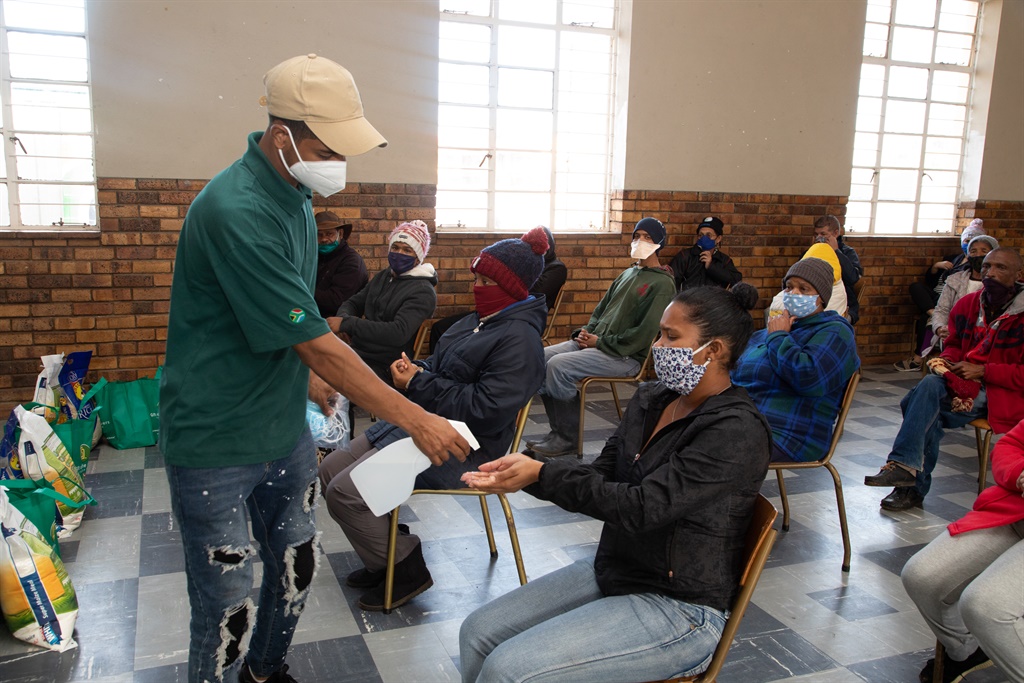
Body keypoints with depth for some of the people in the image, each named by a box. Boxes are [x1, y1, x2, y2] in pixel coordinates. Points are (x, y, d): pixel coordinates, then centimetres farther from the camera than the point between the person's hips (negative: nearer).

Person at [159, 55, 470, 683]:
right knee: (228, 607, 3)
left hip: (285, 428, 9)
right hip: (217, 444, -8)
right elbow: (318, 344, -27)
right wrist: (418, 420, -22)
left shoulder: (293, 193, 3)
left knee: (298, 565, 20)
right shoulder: (237, 211, -27)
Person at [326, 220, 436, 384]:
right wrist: (344, 317, -7)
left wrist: (347, 324, -25)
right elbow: (354, 303, 19)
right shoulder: (383, 276, 14)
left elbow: (398, 333, -23)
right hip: (355, 354, 7)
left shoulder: (423, 291, -10)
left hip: (382, 368, -7)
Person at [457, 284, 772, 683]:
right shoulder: (650, 400, 4)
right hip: (613, 571, 8)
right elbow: (602, 477, 4)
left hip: (678, 609, -7)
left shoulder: (737, 431, -21)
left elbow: (642, 508, -25)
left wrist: (541, 474, -24)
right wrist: (524, 470, -13)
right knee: (478, 633, -2)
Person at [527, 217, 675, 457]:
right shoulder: (628, 274, 19)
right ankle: (558, 428, -3)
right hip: (596, 341, 9)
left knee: (559, 365, -26)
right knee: (542, 358, -8)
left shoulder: (662, 284, -8)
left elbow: (645, 333, -17)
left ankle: (568, 438, -12)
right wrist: (587, 332, 3)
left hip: (627, 356, -9)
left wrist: (600, 342, -15)